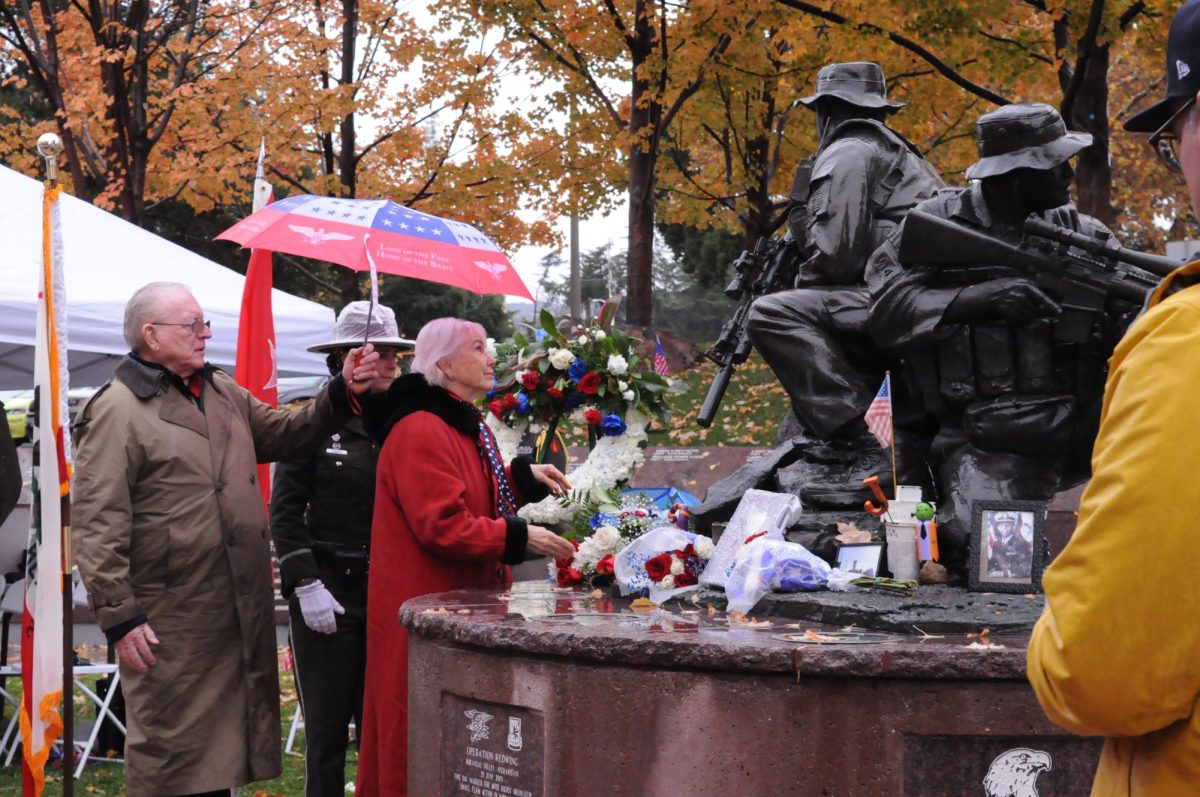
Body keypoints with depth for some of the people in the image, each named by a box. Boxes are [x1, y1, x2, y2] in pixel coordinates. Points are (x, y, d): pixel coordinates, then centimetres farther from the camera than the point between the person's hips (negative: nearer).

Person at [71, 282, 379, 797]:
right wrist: (118, 616, -19)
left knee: (228, 736, 14)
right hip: (170, 623, -7)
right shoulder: (117, 411, -9)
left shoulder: (223, 392, 15)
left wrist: (341, 392, 7)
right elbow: (96, 524, -14)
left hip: (242, 609, 8)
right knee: (171, 751, 0)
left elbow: (284, 435, 22)